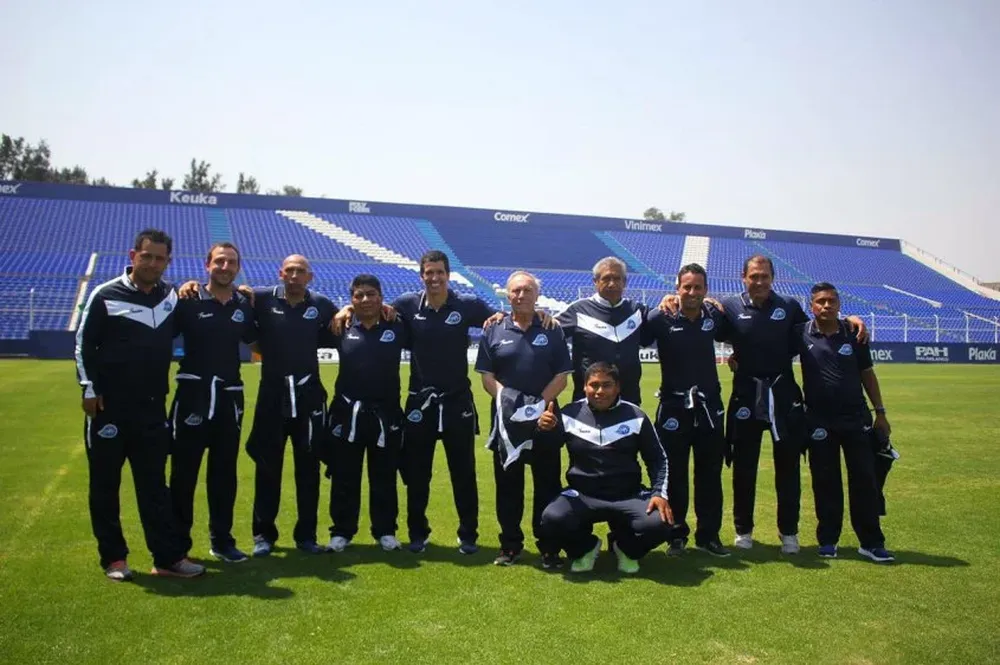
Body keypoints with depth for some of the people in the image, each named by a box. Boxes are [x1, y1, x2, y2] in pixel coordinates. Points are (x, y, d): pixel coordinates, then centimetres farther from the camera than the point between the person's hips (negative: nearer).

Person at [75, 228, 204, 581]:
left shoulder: (171, 295, 6)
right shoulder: (106, 295, -6)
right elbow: (84, 344, -2)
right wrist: (90, 389, -7)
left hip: (153, 408, 4)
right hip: (109, 407, -3)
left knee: (154, 485, 8)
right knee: (105, 485, 7)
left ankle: (168, 557, 11)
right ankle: (113, 558, 19)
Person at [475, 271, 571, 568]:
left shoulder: (552, 331, 4)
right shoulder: (494, 331, 6)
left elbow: (561, 376, 0)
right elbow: (486, 376, 2)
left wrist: (541, 403, -13)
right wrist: (504, 398, -14)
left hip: (545, 419, -1)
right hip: (506, 418, 1)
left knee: (547, 485, 4)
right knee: (507, 485, 8)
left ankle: (549, 548, 13)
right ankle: (510, 545, 20)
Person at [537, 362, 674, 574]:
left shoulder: (635, 416, 1)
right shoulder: (570, 414, -2)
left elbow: (657, 459, 10)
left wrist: (660, 493, -4)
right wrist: (545, 430, -22)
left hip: (628, 495, 1)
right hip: (582, 495, -1)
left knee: (659, 523, -26)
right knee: (552, 519, -29)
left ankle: (625, 548, 12)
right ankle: (585, 549, 9)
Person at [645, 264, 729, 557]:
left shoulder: (714, 316, 1)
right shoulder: (661, 318, -10)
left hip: (709, 406, 3)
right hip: (674, 407, -3)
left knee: (710, 474, 11)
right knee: (675, 475, 6)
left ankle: (708, 534, 24)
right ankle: (677, 535, 20)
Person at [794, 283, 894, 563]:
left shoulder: (853, 334, 1)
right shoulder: (801, 334, -3)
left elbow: (867, 374, 7)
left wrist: (880, 412, 6)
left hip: (856, 418, 1)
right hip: (819, 421, -1)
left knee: (865, 480, 4)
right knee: (825, 482, 6)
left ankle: (871, 542, 14)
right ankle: (828, 540, 19)